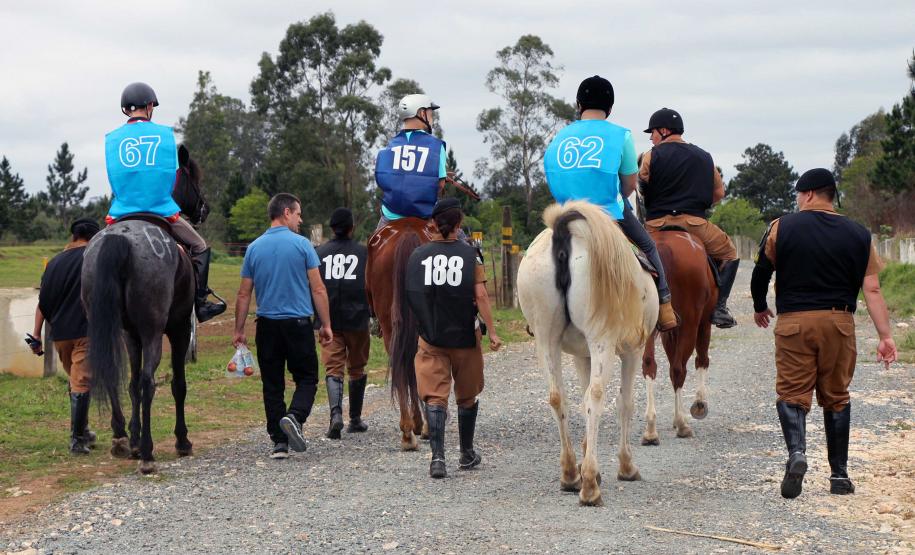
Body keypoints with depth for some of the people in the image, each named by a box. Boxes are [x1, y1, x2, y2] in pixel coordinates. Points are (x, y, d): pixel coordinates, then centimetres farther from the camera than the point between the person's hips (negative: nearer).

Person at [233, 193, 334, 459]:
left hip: (267, 325, 3)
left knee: (272, 385, 8)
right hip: (299, 324, -3)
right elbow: (318, 289, -6)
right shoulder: (302, 245, -5)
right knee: (307, 378, 8)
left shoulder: (254, 248, 4)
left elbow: (244, 295, 6)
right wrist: (326, 324, 2)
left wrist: (239, 330, 13)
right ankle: (294, 416, -19)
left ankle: (279, 442, 5)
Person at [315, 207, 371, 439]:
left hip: (329, 321, 0)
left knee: (333, 369, -2)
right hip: (357, 320, 0)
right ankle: (355, 419, 22)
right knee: (356, 369, 15)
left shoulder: (320, 253, 3)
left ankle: (336, 413, -25)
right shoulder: (363, 252, 0)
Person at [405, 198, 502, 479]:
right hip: (465, 336, -1)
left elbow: (411, 296, 8)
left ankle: (437, 457, -16)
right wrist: (492, 332, -7)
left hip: (430, 337, 1)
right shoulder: (470, 255, -6)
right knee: (467, 396, 16)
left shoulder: (418, 255, 0)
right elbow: (481, 296, -11)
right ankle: (467, 454, 28)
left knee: (434, 396, -1)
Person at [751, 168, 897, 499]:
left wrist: (760, 308, 23)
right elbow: (872, 289, -1)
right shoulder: (858, 236, 4)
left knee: (792, 393, 1)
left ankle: (797, 451, -25)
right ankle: (839, 474, 13)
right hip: (839, 322, 2)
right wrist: (885, 336, 0)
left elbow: (760, 274, 3)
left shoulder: (781, 229, -1)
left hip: (794, 322, -2)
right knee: (836, 397, 11)